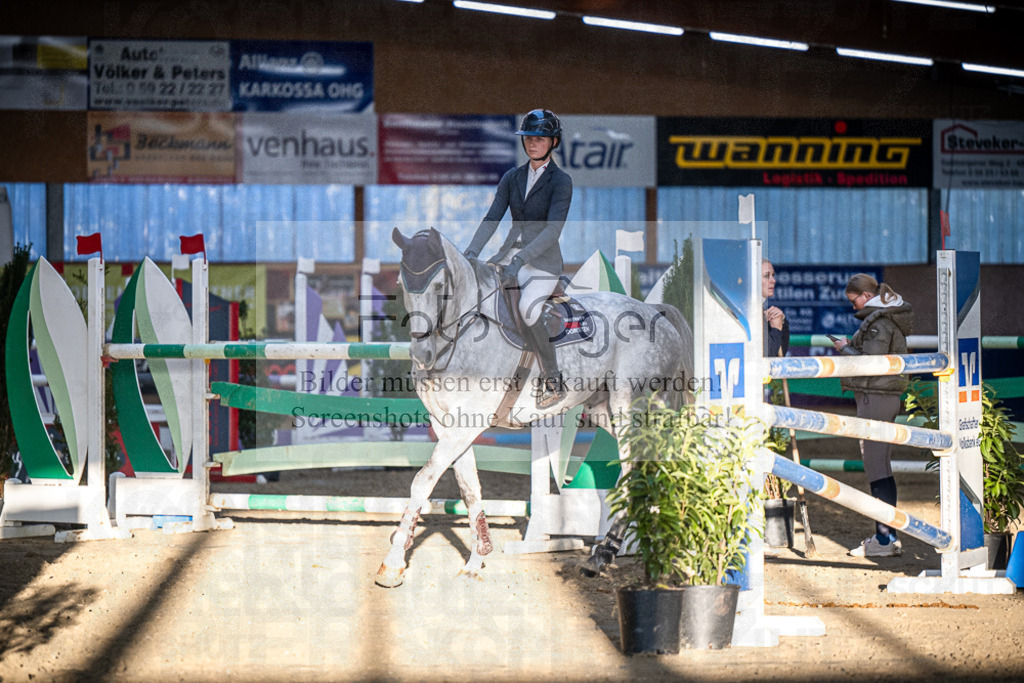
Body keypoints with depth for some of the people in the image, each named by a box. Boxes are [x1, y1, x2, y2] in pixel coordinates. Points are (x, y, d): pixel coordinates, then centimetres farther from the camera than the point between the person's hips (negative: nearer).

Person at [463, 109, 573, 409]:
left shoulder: (561, 181, -6)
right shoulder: (511, 178, 11)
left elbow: (553, 229, -17)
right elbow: (492, 218, 3)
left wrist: (519, 261, -28)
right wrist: (471, 253, -14)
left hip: (543, 262, -6)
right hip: (510, 254, 6)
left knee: (528, 307, -32)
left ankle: (553, 380, -17)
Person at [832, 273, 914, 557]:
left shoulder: (878, 322, -15)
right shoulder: (886, 317, 16)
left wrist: (845, 349, -7)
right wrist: (851, 347, 11)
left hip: (875, 397, -11)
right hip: (886, 396, 11)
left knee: (876, 466, -9)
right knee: (880, 465, 14)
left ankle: (885, 539, -8)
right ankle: (886, 534, 19)